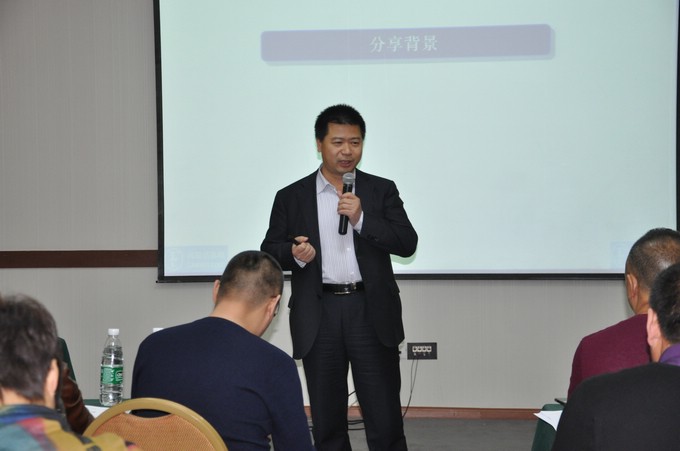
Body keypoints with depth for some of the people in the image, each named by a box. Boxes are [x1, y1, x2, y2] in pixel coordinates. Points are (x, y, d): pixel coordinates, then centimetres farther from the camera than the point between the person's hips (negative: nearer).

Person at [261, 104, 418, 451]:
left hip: (371, 313, -1)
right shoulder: (291, 197, 8)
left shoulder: (382, 191, 7)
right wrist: (294, 254, -13)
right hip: (318, 315, 1)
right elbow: (268, 251, 9)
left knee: (385, 418, -1)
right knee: (326, 418, 9)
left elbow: (407, 243, -1)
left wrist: (361, 219, -13)